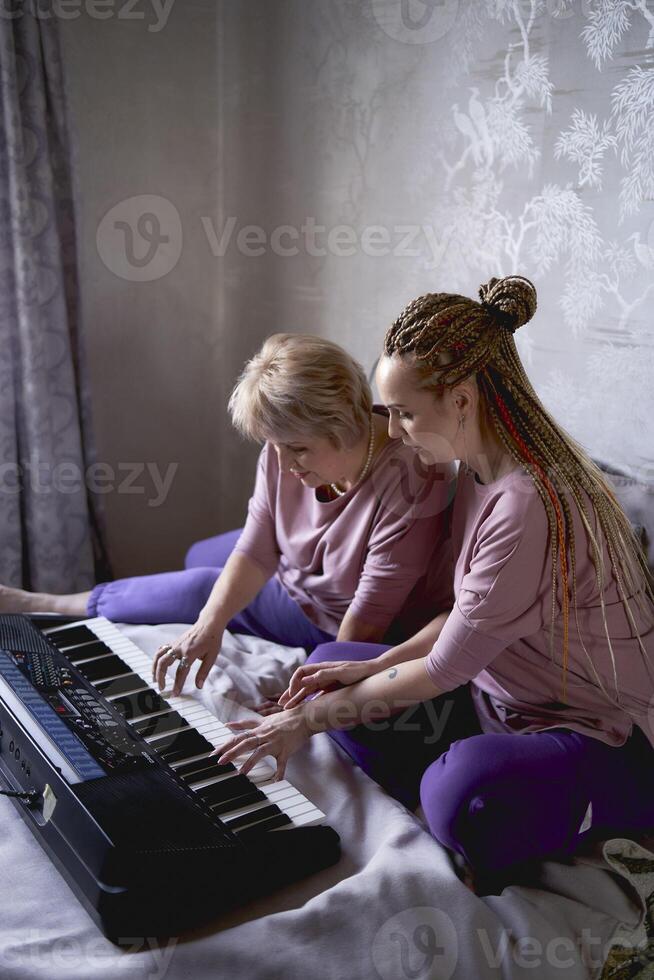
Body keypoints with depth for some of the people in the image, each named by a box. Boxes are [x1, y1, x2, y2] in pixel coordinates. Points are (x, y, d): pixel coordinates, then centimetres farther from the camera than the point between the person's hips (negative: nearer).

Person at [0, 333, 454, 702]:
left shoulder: (407, 491, -40)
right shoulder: (286, 450, -21)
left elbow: (366, 622, -34)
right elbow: (256, 550, -18)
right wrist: (211, 624, -31)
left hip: (328, 619, -6)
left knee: (200, 588, -4)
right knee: (201, 558, 19)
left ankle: (45, 606, 16)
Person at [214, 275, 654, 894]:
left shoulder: (531, 505, -30)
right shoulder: (479, 472, 1)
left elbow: (444, 670, -23)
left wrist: (308, 720, -12)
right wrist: (377, 665, -4)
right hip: (510, 697, 9)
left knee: (461, 787, -39)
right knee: (332, 666, 5)